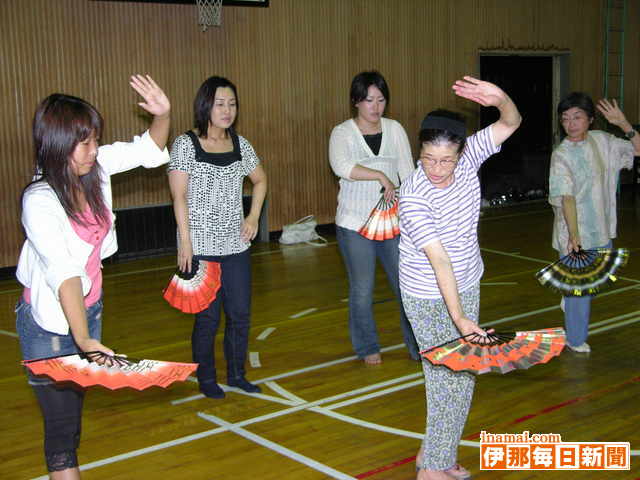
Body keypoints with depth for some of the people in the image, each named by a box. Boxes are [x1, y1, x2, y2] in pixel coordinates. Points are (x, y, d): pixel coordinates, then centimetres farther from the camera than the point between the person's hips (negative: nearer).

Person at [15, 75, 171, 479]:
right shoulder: (39, 201, -24)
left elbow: (149, 151, 7)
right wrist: (84, 341, -40)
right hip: (51, 323, -7)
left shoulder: (95, 168, -6)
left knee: (76, 405, 19)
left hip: (90, 310, 7)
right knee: (61, 419, 1)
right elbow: (64, 274, -33)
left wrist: (163, 114, -13)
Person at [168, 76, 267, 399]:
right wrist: (185, 241, -13)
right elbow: (179, 197, -9)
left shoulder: (239, 144, 6)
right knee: (208, 317, 3)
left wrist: (253, 217, 8)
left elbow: (260, 180, 21)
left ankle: (236, 374, 27)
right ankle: (206, 379, 22)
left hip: (236, 245, 5)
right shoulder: (186, 145, -7)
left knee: (240, 313, 10)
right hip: (201, 247, -4)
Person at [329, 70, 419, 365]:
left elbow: (407, 172, 3)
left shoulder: (395, 129, 5)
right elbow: (341, 166, -25)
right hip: (355, 223, -2)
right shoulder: (342, 133, -5)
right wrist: (381, 176, -28)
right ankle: (367, 347, 27)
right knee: (362, 290, 8)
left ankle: (418, 346, 17)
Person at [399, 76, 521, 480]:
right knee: (453, 379, -2)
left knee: (457, 374, 13)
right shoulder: (413, 197, -26)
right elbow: (438, 258, -31)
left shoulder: (467, 157, -10)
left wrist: (500, 98, -29)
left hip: (468, 286, 6)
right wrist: (458, 317, -34)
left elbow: (511, 124, -6)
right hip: (430, 297, -6)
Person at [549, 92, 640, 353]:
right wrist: (574, 235, -26)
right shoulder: (561, 155, -16)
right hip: (576, 233, -6)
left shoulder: (601, 140, 2)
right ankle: (576, 340, 21)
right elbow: (567, 198, -21)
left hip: (601, 229, 6)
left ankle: (571, 298, 49)